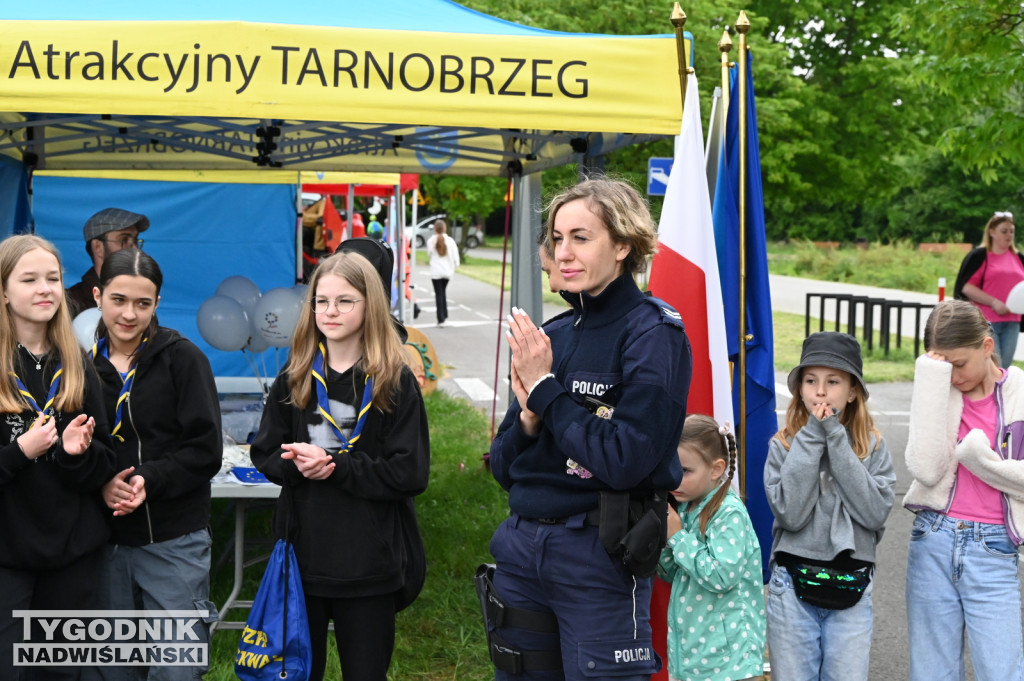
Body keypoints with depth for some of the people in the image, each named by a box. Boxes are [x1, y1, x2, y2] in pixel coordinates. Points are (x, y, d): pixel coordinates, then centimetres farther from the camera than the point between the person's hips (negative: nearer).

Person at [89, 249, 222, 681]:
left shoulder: (182, 358, -5)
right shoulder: (85, 365, 5)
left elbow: (205, 450, -7)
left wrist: (150, 479, -21)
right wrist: (100, 485, -12)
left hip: (174, 542, -3)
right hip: (107, 542, 4)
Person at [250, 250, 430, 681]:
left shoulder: (396, 382, -7)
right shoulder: (294, 378, 5)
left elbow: (410, 474, -12)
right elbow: (264, 455, 7)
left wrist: (336, 466, -18)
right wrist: (297, 464, -14)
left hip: (369, 563, -3)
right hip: (302, 556, 3)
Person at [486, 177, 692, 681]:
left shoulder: (652, 333, -10)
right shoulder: (551, 335, 8)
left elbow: (624, 460, -20)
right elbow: (503, 467, 9)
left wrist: (546, 389, -14)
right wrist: (528, 415, -11)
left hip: (600, 557, -6)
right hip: (522, 546, 6)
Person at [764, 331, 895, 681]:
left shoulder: (873, 446, 3)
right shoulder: (784, 445, 1)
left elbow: (875, 512, -12)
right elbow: (790, 513, -14)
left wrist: (836, 439, -11)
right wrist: (812, 438, -11)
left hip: (851, 591, 0)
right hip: (792, 589, 0)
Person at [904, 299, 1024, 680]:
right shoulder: (937, 394, 4)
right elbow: (926, 469, -14)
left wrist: (977, 456, -12)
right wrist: (933, 381, -14)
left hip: (992, 551, -2)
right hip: (933, 545, 2)